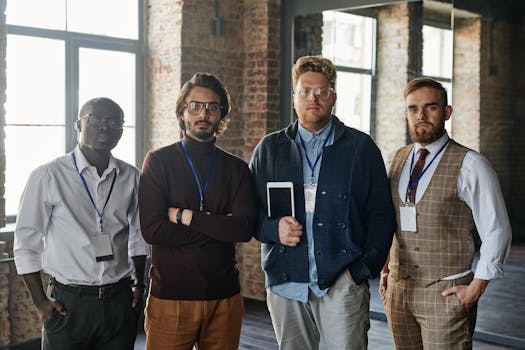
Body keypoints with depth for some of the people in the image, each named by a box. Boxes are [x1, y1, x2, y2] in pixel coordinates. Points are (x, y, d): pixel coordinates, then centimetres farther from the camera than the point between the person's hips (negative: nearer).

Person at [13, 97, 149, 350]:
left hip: (120, 302, 3)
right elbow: (26, 244, -2)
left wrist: (140, 286, 9)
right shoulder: (47, 177, -6)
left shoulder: (132, 178, 5)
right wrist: (41, 303, -5)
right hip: (68, 304, -3)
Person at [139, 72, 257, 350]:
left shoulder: (236, 168, 7)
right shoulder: (159, 161, 0)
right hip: (170, 296, -2)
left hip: (224, 296, 3)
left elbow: (245, 228, -8)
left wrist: (185, 216, -12)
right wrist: (218, 226, -9)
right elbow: (152, 230, -12)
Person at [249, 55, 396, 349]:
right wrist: (274, 228, -8)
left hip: (342, 283, -2)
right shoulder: (269, 148, 12)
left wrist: (364, 268, -6)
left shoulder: (361, 147, 6)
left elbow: (382, 215, 3)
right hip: (285, 283, 2)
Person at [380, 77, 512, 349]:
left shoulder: (470, 165, -8)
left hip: (446, 293, -5)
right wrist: (386, 267, 10)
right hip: (397, 288, 5)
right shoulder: (399, 159, 8)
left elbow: (496, 232, -6)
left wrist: (476, 287, -8)